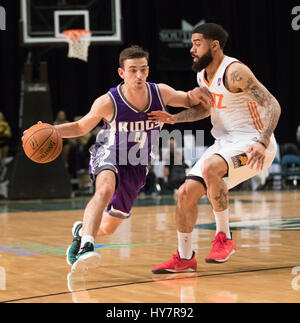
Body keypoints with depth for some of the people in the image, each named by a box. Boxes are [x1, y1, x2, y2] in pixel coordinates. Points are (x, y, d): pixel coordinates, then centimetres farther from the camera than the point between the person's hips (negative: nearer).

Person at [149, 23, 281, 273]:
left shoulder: (234, 72, -18)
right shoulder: (203, 75, 8)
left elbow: (273, 106, -22)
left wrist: (262, 143, -36)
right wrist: (175, 118, 12)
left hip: (252, 143, -9)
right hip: (225, 143, 9)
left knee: (209, 167, -35)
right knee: (186, 193, 1)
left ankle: (224, 236, -19)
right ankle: (184, 258, 17)